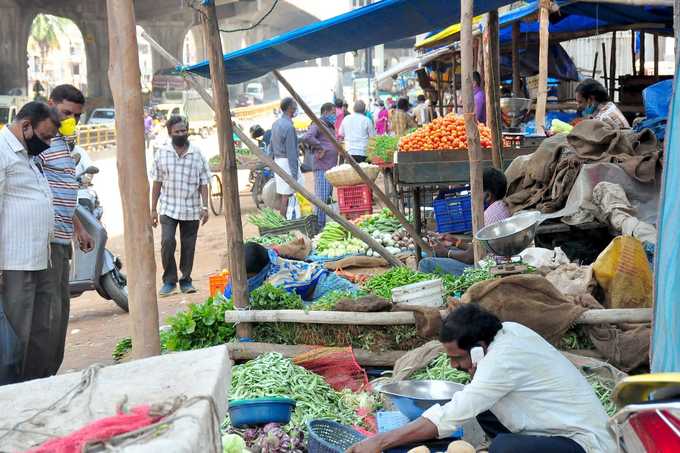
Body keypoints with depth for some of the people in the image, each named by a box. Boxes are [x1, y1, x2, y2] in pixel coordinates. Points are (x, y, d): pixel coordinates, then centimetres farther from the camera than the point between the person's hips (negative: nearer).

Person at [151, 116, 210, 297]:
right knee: (167, 242, -14)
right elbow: (157, 182, 6)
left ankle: (186, 280, 22)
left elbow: (203, 183, 2)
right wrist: (153, 209, 4)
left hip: (191, 209, 0)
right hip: (168, 208, 0)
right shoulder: (162, 153, 4)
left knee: (188, 247, 7)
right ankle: (169, 280, 1)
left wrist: (205, 207, -7)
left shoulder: (197, 154, 1)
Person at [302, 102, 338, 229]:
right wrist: (320, 148, -22)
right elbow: (307, 137, -28)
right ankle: (318, 228, -9)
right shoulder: (318, 125, -9)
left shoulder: (330, 126, 21)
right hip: (322, 167, -10)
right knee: (321, 199, -11)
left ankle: (324, 227, 21)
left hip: (331, 167, 10)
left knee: (328, 198, 14)